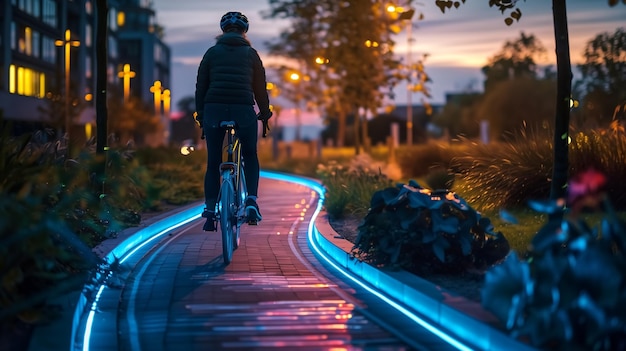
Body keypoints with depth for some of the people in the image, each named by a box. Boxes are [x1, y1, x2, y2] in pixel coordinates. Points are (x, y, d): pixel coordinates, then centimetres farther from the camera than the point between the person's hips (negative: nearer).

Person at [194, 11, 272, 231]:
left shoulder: (212, 52, 11)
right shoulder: (251, 54, 11)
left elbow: (201, 86, 10)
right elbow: (260, 87, 11)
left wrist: (200, 115, 17)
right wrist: (265, 114, 22)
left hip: (214, 110, 1)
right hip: (243, 110, 0)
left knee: (213, 162, 11)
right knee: (250, 157, 18)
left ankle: (210, 209, 2)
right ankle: (251, 201, -1)